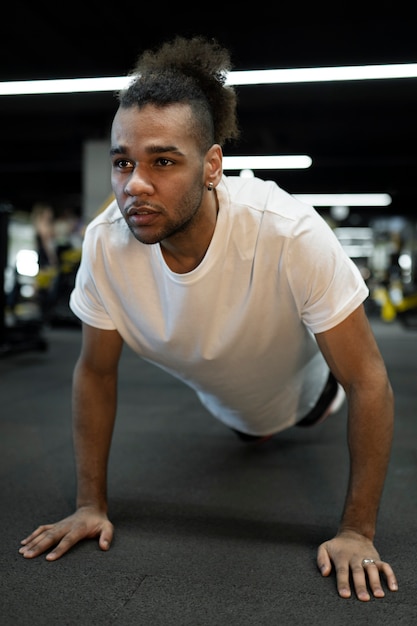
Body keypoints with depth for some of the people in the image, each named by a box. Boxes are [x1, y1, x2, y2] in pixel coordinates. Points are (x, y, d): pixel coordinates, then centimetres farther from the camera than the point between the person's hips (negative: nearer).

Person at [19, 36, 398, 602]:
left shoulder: (292, 234, -45)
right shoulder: (105, 242, -34)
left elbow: (369, 382, -35)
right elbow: (96, 372, -19)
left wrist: (357, 532, -32)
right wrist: (92, 504, -17)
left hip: (301, 385, -2)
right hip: (223, 398, 2)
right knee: (248, 436, 35)